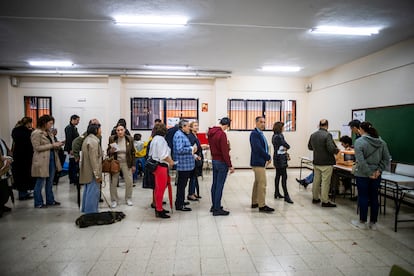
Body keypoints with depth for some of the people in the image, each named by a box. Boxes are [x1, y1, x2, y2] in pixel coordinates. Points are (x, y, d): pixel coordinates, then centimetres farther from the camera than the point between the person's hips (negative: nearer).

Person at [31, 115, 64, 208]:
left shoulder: (49, 133, 14)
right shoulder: (36, 133, -10)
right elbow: (37, 148, -16)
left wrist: (57, 145, 1)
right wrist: (52, 145, -17)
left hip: (52, 159, 8)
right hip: (42, 161, -8)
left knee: (50, 182, 14)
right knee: (40, 182, 3)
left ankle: (50, 200, 24)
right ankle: (38, 203, 14)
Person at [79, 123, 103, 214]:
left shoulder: (87, 139, 16)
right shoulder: (93, 141, -17)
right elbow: (94, 160, -22)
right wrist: (97, 174, -19)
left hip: (87, 172, 11)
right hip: (92, 173, -11)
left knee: (88, 191, 19)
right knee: (93, 192, -5)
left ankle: (85, 210, 30)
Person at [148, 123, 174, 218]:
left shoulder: (154, 139, 17)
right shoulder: (160, 139, -14)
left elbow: (151, 153, 19)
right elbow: (163, 155, -21)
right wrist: (170, 161, -7)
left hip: (155, 165, 10)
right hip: (161, 166, -10)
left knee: (157, 188, 16)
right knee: (161, 188, -4)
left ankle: (158, 207, 26)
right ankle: (159, 210, 2)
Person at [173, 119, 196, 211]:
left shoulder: (183, 135, 16)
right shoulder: (179, 135, -16)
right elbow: (180, 150, -26)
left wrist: (192, 149, 8)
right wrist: (191, 148, -16)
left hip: (185, 165, 10)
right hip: (183, 165, -10)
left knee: (182, 184, 19)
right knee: (182, 184, -2)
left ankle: (180, 201, 31)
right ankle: (179, 205, 6)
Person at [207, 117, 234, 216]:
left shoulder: (211, 133, 7)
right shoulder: (222, 134, -20)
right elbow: (225, 152, -20)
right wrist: (230, 165, -15)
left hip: (214, 160, 9)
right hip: (221, 162, -9)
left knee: (214, 184, 16)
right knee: (219, 186, -2)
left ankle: (214, 206, 27)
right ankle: (217, 209, 5)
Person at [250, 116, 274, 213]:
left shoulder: (260, 133, 15)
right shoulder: (254, 133, -15)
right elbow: (258, 148, -22)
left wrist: (267, 157, 2)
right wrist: (268, 157, -12)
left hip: (261, 162, 10)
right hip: (258, 162, -10)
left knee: (257, 183, 15)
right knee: (262, 183, -7)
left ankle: (254, 202, 25)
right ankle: (262, 205, 0)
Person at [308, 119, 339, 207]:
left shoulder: (313, 135, 4)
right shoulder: (327, 135, -18)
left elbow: (309, 147, 14)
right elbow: (331, 148, -23)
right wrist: (337, 150, -3)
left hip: (316, 162, 6)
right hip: (326, 163, -6)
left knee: (316, 180, 15)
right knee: (325, 182, 1)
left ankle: (315, 198, 26)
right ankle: (325, 201, 8)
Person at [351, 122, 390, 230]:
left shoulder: (359, 141, -14)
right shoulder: (381, 142, 5)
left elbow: (361, 161, -20)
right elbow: (386, 159, 3)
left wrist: (369, 174, -13)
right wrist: (379, 170, -2)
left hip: (362, 175, -5)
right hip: (376, 175, 5)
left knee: (363, 197, 5)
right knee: (374, 198, 13)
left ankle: (362, 222, 16)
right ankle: (373, 223, 22)